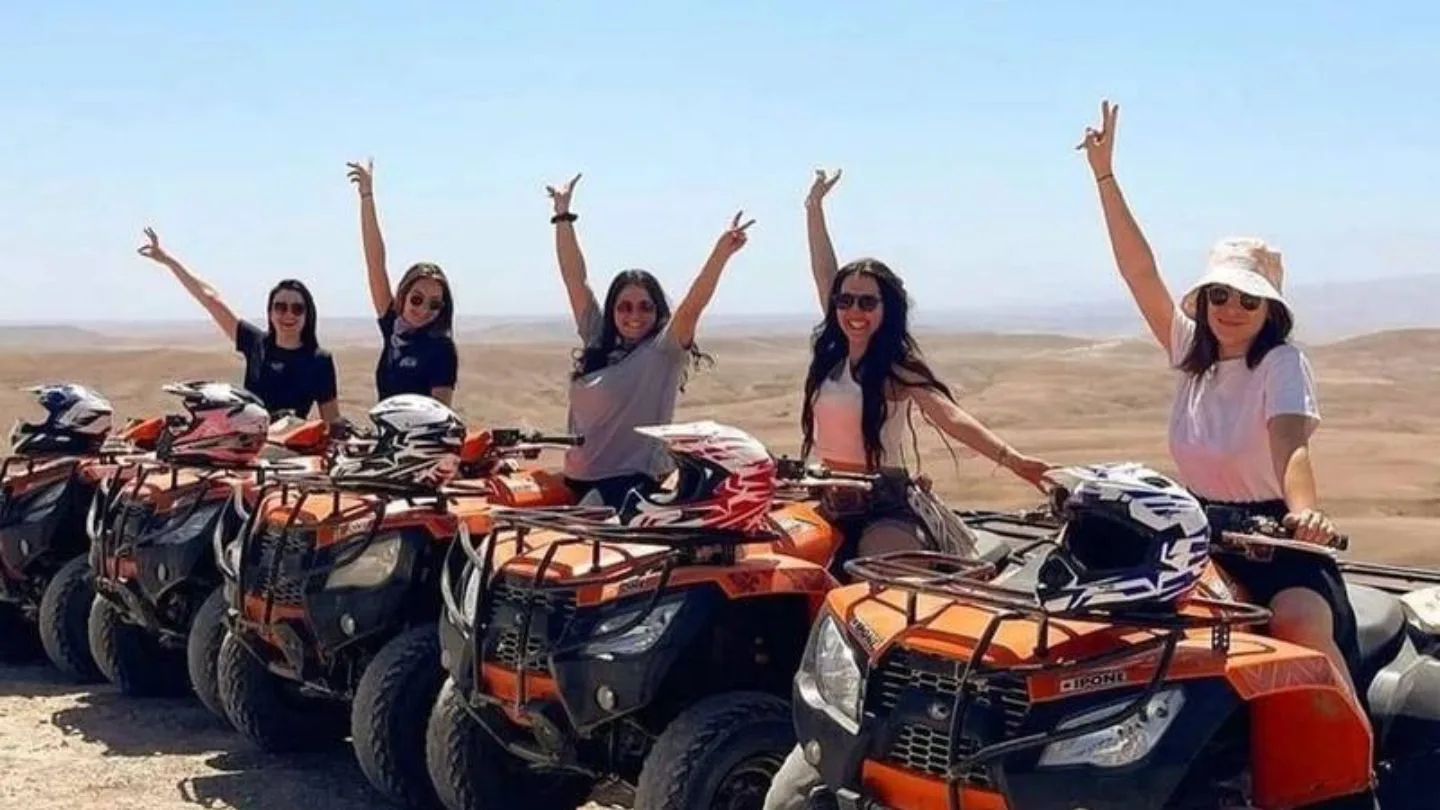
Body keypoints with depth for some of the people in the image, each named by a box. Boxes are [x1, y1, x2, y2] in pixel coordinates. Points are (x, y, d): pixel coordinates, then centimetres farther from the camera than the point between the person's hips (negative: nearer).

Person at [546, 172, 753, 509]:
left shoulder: (663, 352, -4)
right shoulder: (596, 340, 10)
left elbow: (693, 305, -18)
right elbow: (575, 278, 11)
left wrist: (722, 252, -30)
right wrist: (563, 215, 12)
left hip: (633, 484, -6)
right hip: (581, 480, 6)